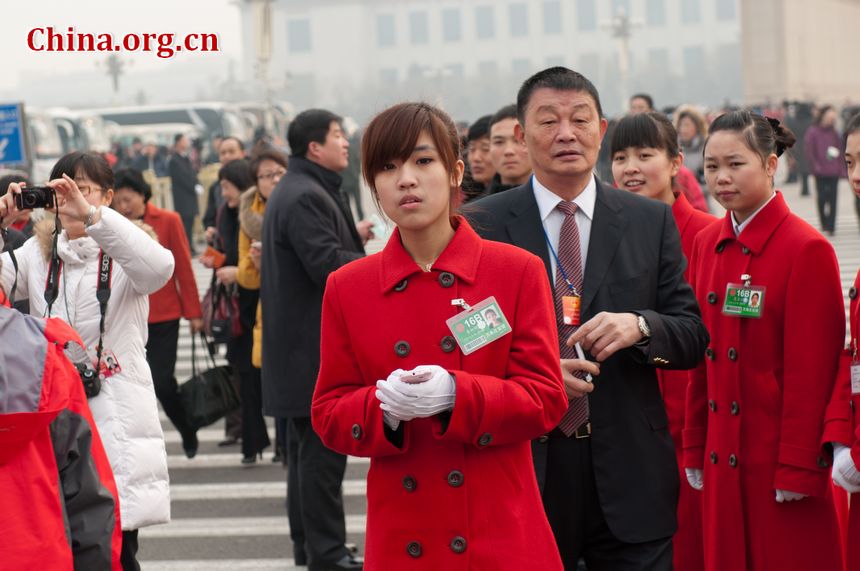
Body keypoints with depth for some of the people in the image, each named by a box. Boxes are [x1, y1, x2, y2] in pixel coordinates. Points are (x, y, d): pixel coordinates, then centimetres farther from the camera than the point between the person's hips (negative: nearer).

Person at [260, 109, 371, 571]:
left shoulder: (299, 190, 17)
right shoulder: (305, 196, -18)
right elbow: (326, 264, -26)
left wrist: (352, 235, 15)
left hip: (306, 342, 11)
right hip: (316, 346, -11)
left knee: (312, 448, 17)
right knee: (323, 450, -6)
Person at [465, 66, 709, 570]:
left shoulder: (652, 221, 6)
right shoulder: (482, 225, 0)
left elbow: (694, 337, 5)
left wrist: (640, 326, -16)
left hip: (629, 472, 2)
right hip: (527, 467, -1)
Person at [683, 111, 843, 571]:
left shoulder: (807, 250, -11)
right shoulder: (706, 244, 9)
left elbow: (811, 370, -13)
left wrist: (798, 469, -14)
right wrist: (695, 450, 10)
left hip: (780, 457, -6)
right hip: (723, 460, 6)